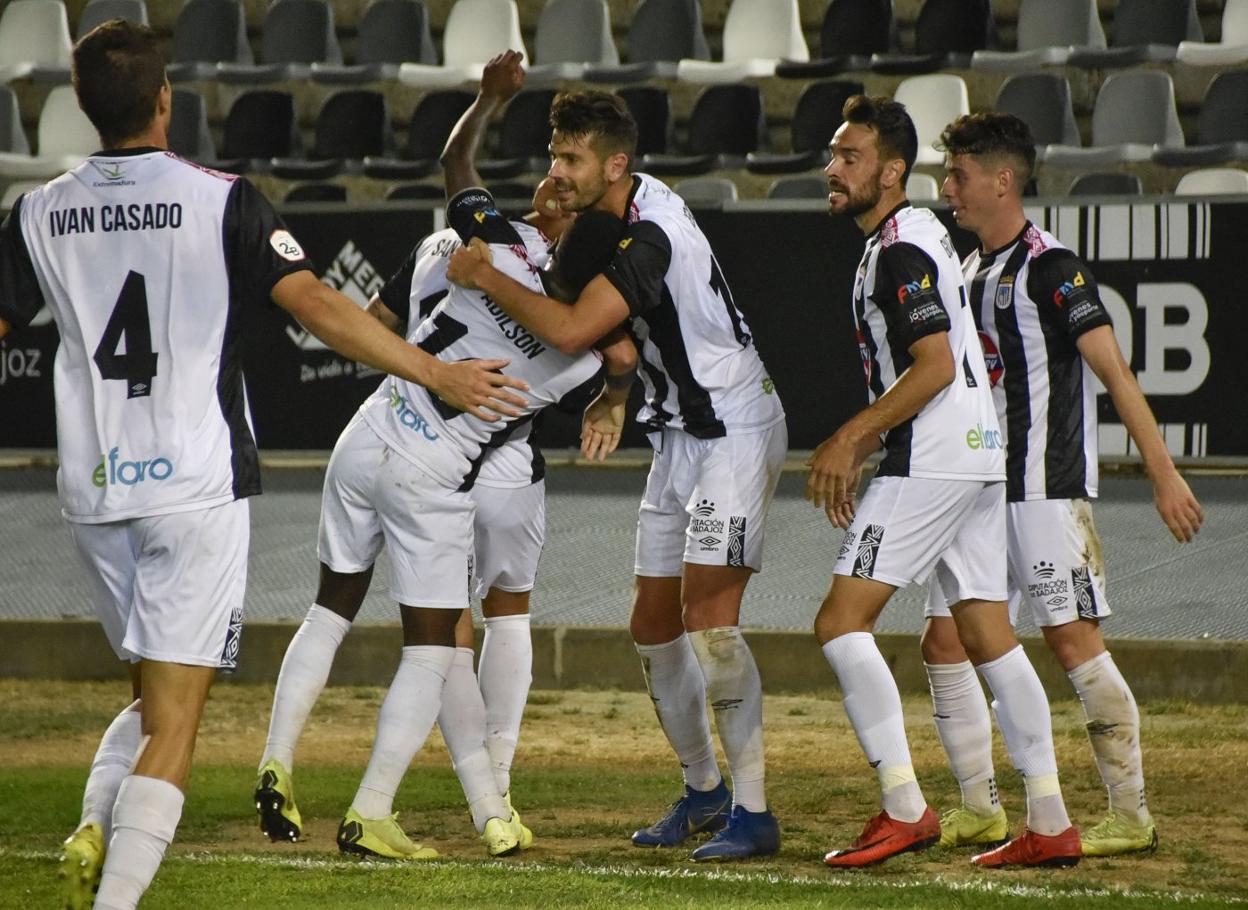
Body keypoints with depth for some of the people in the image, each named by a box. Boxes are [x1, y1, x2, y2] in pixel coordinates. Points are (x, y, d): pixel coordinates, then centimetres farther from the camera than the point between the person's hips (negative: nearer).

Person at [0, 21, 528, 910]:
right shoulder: (222, 201, -7)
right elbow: (315, 304, -15)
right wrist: (437, 374, -11)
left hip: (93, 488, 4)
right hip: (196, 486, -4)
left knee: (152, 694, 20)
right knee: (173, 719, -3)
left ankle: (95, 827, -5)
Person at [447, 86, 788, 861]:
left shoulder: (651, 235, -25)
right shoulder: (609, 213, 6)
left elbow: (572, 331, -31)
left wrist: (489, 279, -19)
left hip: (736, 427, -10)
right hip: (681, 434, 10)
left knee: (708, 613, -18)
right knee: (654, 624, 10)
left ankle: (753, 811, -16)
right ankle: (703, 789, 25)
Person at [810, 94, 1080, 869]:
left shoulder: (899, 251, -13)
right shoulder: (922, 231, 19)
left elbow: (935, 367, -20)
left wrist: (851, 438, -15)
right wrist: (856, 444, 22)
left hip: (933, 460, -10)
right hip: (979, 456, 10)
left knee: (842, 621, -10)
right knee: (989, 636, 10)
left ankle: (905, 809, -15)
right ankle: (1051, 824, 9)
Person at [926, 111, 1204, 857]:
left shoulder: (1051, 269, -11)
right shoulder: (973, 271, 15)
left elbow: (1115, 372, -16)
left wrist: (1164, 473, -20)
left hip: (1047, 487, -9)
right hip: (980, 489, 9)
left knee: (1074, 639, -10)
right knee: (945, 641, 5)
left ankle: (1132, 816, -4)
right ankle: (979, 810, 13)